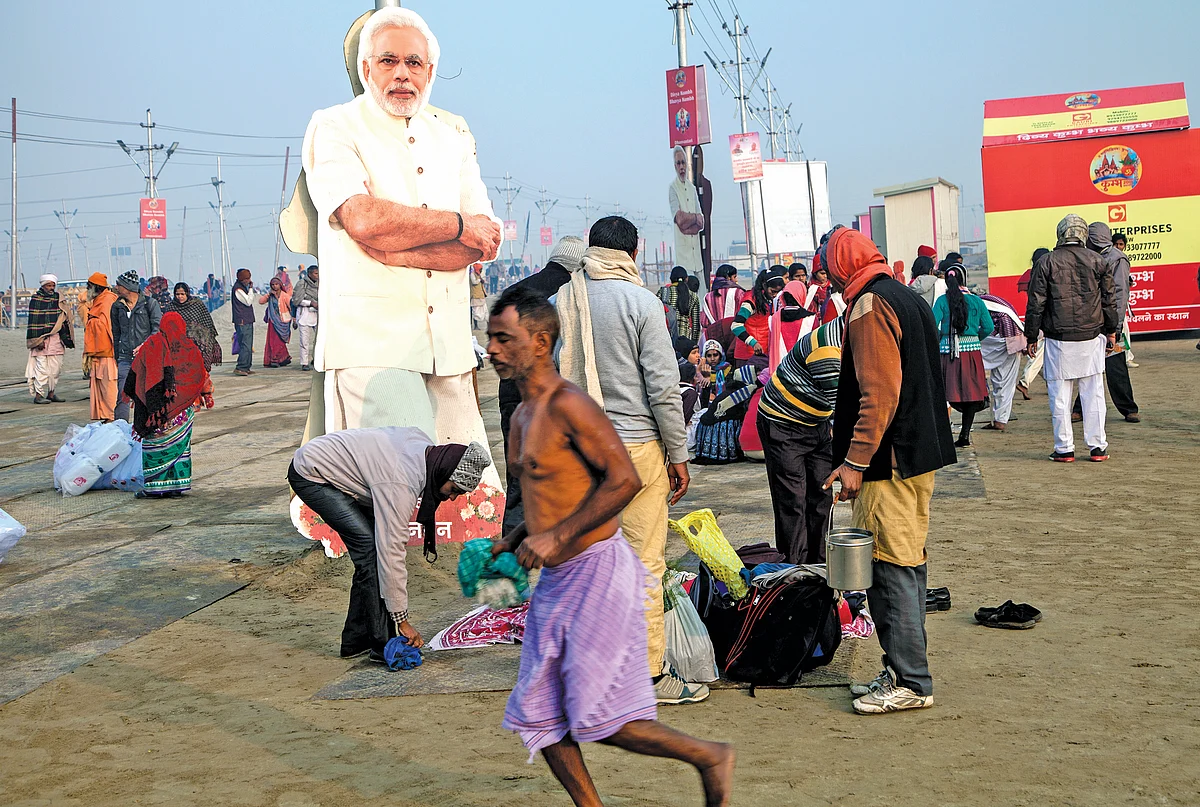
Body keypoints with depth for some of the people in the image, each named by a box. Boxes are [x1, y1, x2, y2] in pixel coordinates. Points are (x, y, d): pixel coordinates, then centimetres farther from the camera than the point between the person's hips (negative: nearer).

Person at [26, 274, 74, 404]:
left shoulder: (58, 299, 14)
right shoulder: (36, 299, -4)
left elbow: (64, 319, 20)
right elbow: (33, 321, -9)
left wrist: (65, 337, 15)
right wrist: (37, 339, -15)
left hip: (56, 338, 6)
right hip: (41, 339, -6)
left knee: (56, 368, 6)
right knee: (42, 368, -8)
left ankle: (51, 393, 15)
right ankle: (38, 395, -3)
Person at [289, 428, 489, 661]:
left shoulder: (427, 447, -8)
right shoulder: (401, 485, -32)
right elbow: (391, 553, -29)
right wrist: (402, 620, -24)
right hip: (310, 475, -10)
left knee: (373, 547, 4)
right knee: (372, 548, -17)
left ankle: (356, 641, 11)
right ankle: (383, 645, -10)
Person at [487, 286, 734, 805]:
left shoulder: (568, 404, -16)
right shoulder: (523, 415, 13)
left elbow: (624, 481, -23)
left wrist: (557, 537, -23)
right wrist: (514, 541, 10)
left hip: (598, 572, -9)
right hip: (555, 580, 9)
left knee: (597, 719, -3)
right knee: (537, 716, 10)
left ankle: (710, 758, 16)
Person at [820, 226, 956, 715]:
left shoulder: (870, 306, -14)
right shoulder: (908, 299, 17)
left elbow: (878, 394, -22)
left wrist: (856, 460, -21)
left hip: (890, 460, -10)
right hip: (922, 453, 10)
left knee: (891, 569, -5)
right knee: (908, 564, 14)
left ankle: (910, 682, 0)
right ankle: (904, 671, 22)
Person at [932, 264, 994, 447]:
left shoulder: (942, 301, -4)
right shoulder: (976, 301, 1)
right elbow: (988, 327, 2)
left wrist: (938, 340, 7)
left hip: (948, 352, -1)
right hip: (971, 350, 1)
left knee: (943, 394, 4)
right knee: (972, 393, 10)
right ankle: (965, 435, 9)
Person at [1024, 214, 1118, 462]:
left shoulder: (1046, 262, -3)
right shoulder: (1096, 261, 3)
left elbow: (1035, 304, -3)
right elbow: (1109, 300, 8)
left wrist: (1031, 337, 6)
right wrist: (1112, 331, 20)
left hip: (1058, 340, -2)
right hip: (1092, 338, 2)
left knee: (1060, 395, 4)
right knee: (1093, 392, 7)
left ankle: (1064, 448, 6)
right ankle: (1097, 447, 10)